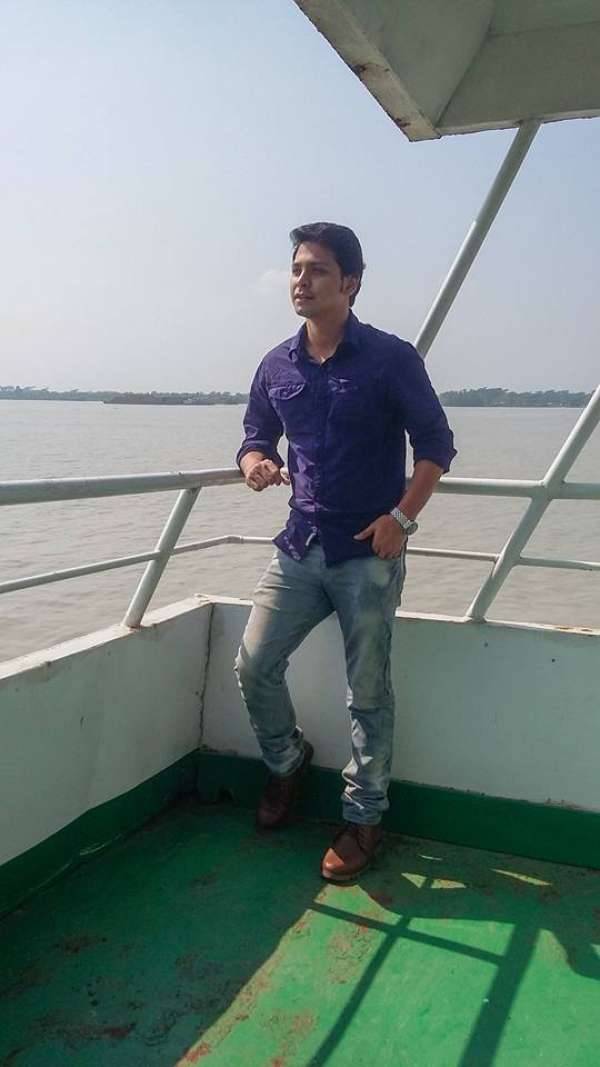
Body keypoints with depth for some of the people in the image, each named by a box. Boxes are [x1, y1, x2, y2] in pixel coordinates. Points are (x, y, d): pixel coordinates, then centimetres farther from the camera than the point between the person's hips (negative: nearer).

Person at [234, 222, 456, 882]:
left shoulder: (391, 359, -6)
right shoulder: (276, 367, 7)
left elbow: (435, 444, -4)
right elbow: (255, 437, 17)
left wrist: (401, 517, -15)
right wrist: (256, 463, -8)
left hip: (369, 554, -4)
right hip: (300, 548, 4)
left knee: (368, 694, 3)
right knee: (253, 666, 0)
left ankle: (362, 820, 20)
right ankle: (286, 761, 30)